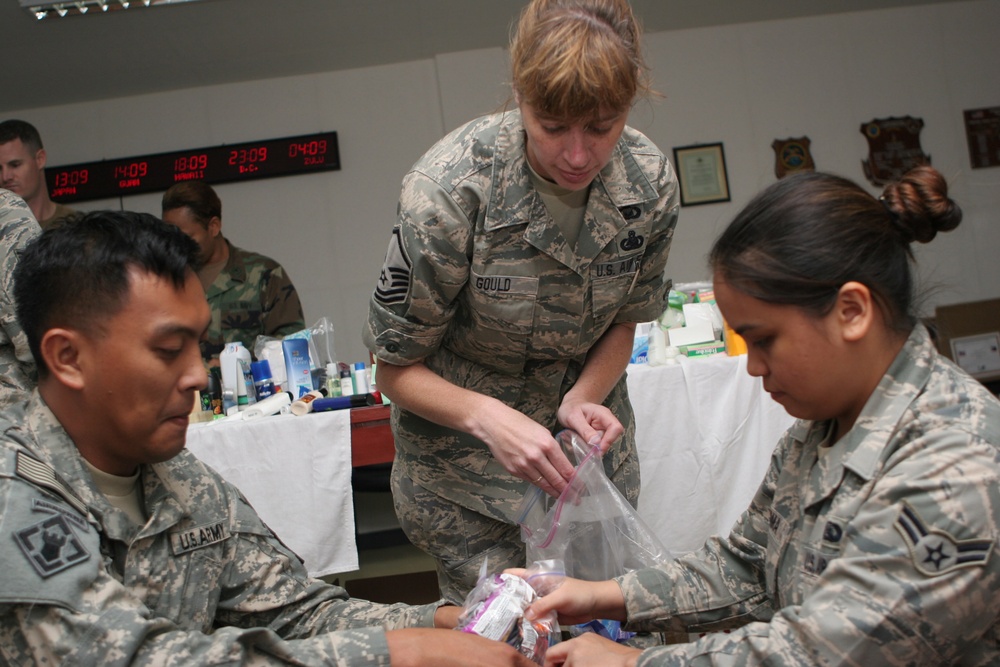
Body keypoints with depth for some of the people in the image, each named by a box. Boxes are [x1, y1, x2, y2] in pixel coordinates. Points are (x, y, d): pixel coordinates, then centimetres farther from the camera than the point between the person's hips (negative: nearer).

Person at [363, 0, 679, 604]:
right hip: (464, 449, -3)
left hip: (586, 440, 4)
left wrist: (584, 398, -18)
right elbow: (397, 371, -18)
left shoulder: (652, 183, -16)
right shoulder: (450, 190, -28)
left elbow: (624, 320, 1)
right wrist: (489, 417, -36)